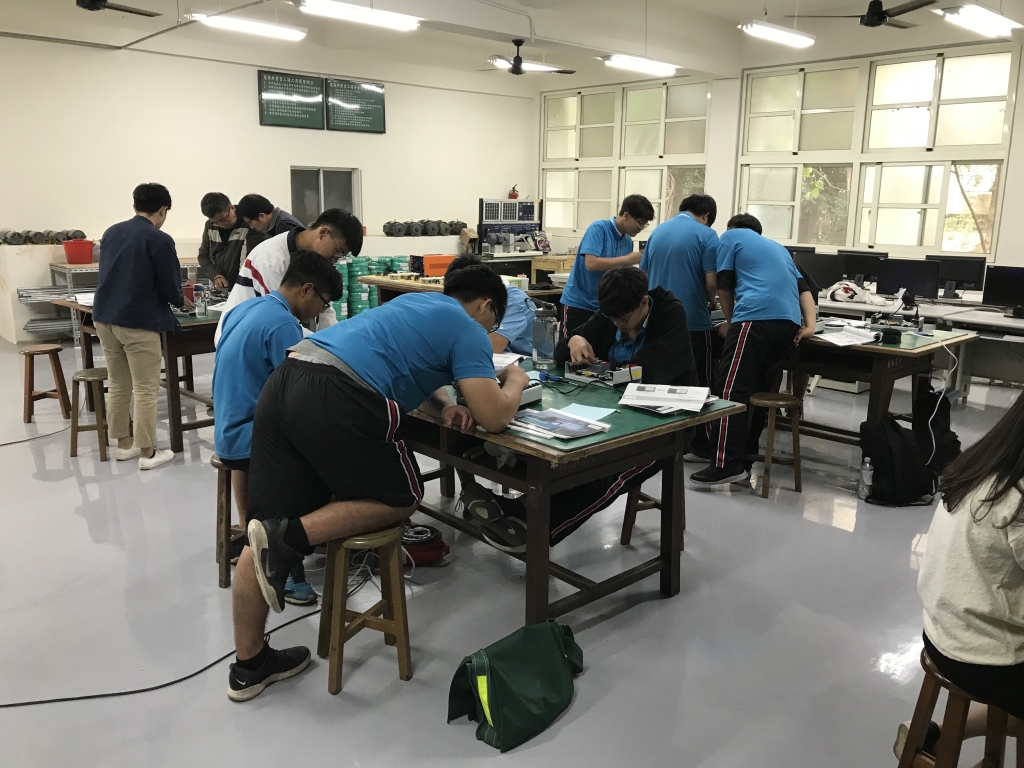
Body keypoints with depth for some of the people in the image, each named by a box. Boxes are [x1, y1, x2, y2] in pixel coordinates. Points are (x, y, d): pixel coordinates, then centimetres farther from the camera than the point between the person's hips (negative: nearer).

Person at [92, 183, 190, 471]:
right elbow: (169, 286, -9)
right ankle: (147, 452, 6)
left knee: (118, 386, 17)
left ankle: (123, 444, 27)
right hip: (138, 321, -7)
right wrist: (181, 301, 15)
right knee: (146, 390, 1)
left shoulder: (111, 232, 12)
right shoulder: (160, 240, -9)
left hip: (104, 317, 7)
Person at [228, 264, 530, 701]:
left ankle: (248, 667, 22)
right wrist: (515, 381, 21)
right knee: (401, 499, 14)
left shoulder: (418, 303, 32)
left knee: (268, 529, 12)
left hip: (284, 382, 9)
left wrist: (444, 407, 22)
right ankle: (289, 535, -4)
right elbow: (494, 418, 0)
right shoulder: (468, 330, 7)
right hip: (337, 398, -8)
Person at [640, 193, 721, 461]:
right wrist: (711, 301, 7)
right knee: (698, 384, 4)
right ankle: (700, 445, 9)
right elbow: (711, 281, -13)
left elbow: (642, 275, 15)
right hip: (692, 320, -6)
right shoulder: (705, 234, -7)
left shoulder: (657, 231, 11)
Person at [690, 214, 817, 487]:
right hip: (788, 323, 7)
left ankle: (726, 466, -16)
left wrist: (731, 322, 25)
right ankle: (742, 459, 14)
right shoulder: (778, 247, 36)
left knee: (730, 391, -10)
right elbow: (803, 288, 25)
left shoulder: (731, 237, 19)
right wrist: (809, 326, 14)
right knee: (759, 392, 12)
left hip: (756, 318, -7)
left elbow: (724, 286, 13)